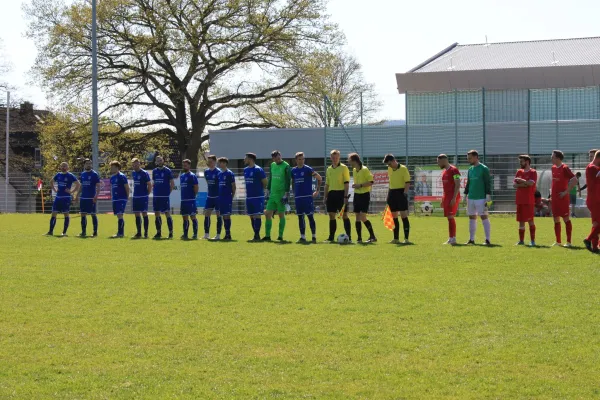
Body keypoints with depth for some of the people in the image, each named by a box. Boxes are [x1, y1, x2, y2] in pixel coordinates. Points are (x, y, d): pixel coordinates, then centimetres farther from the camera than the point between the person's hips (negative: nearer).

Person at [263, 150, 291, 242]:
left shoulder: (286, 166, -7)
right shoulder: (272, 165, 13)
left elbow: (288, 181, -10)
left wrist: (286, 194, -15)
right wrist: (268, 191, 15)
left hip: (281, 194, -6)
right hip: (272, 194, 6)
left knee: (281, 215, 0)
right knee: (268, 214, 0)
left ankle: (280, 236, 6)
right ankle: (267, 235, 3)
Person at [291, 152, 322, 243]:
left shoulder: (308, 169, -5)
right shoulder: (293, 170, 9)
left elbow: (319, 178, -2)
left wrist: (317, 190, -4)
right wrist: (294, 193, 14)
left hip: (308, 196, -5)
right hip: (298, 197, 5)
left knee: (310, 216, -6)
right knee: (300, 217, 6)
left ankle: (314, 237, -1)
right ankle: (302, 237, 11)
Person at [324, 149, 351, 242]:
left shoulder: (343, 168, -3)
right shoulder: (329, 169, 14)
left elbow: (346, 183, -7)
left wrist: (345, 196, -14)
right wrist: (325, 197, 14)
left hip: (341, 193, -5)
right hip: (331, 194, 5)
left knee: (344, 215, -6)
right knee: (331, 216, 7)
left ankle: (349, 237, -3)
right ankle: (331, 237, 13)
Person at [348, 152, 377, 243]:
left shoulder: (364, 169, -13)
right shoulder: (354, 170, 11)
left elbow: (371, 182, -16)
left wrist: (360, 185, -21)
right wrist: (354, 185, 7)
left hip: (364, 195, -8)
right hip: (357, 195, 8)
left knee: (362, 217, -14)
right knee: (357, 217, 5)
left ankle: (372, 236, -5)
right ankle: (359, 238, 9)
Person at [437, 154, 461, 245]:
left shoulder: (454, 170, -11)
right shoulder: (444, 171, 17)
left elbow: (457, 185, -16)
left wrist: (454, 198, -22)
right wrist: (443, 199, 19)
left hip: (453, 197, -9)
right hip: (446, 197, 9)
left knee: (450, 217, -13)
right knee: (449, 217, 7)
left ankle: (453, 239, -12)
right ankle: (450, 239, 9)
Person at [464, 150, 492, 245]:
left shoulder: (484, 169, -6)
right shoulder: (470, 169, 14)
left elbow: (488, 183, -9)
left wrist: (488, 195, -16)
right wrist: (465, 194, 15)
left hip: (481, 198, -7)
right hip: (471, 198, 7)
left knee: (484, 217, -7)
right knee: (472, 218, 9)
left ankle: (487, 239, -6)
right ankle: (471, 239, 15)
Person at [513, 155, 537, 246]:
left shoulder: (533, 172, -4)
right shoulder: (519, 172, 13)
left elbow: (531, 183, -20)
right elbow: (514, 184, 4)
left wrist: (520, 180, -8)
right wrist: (524, 184, -11)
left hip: (529, 201, -6)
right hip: (520, 200, 6)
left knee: (530, 220, -4)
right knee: (521, 221, 8)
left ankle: (533, 240, 0)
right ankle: (521, 240, 14)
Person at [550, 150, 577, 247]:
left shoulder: (564, 168, -12)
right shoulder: (553, 168, 10)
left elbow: (574, 180, -19)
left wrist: (566, 191, -19)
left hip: (562, 198, -8)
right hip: (554, 197, 8)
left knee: (566, 218, -3)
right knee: (556, 219, 9)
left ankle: (568, 242, 0)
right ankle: (558, 241, 16)